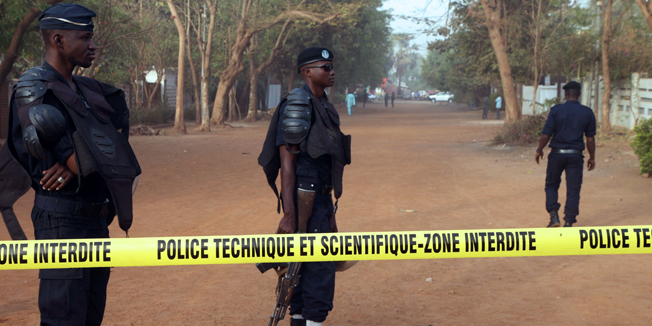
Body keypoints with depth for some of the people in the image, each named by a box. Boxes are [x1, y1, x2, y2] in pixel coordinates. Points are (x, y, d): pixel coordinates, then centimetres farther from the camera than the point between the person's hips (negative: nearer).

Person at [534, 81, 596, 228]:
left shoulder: (556, 110, -8)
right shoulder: (587, 113, -1)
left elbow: (546, 135, -9)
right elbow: (590, 138, 2)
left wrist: (539, 150, 7)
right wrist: (592, 157, 13)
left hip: (557, 153, -1)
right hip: (576, 155, 1)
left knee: (551, 185, 16)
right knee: (573, 189, 7)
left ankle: (554, 216, 3)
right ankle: (569, 222, 6)